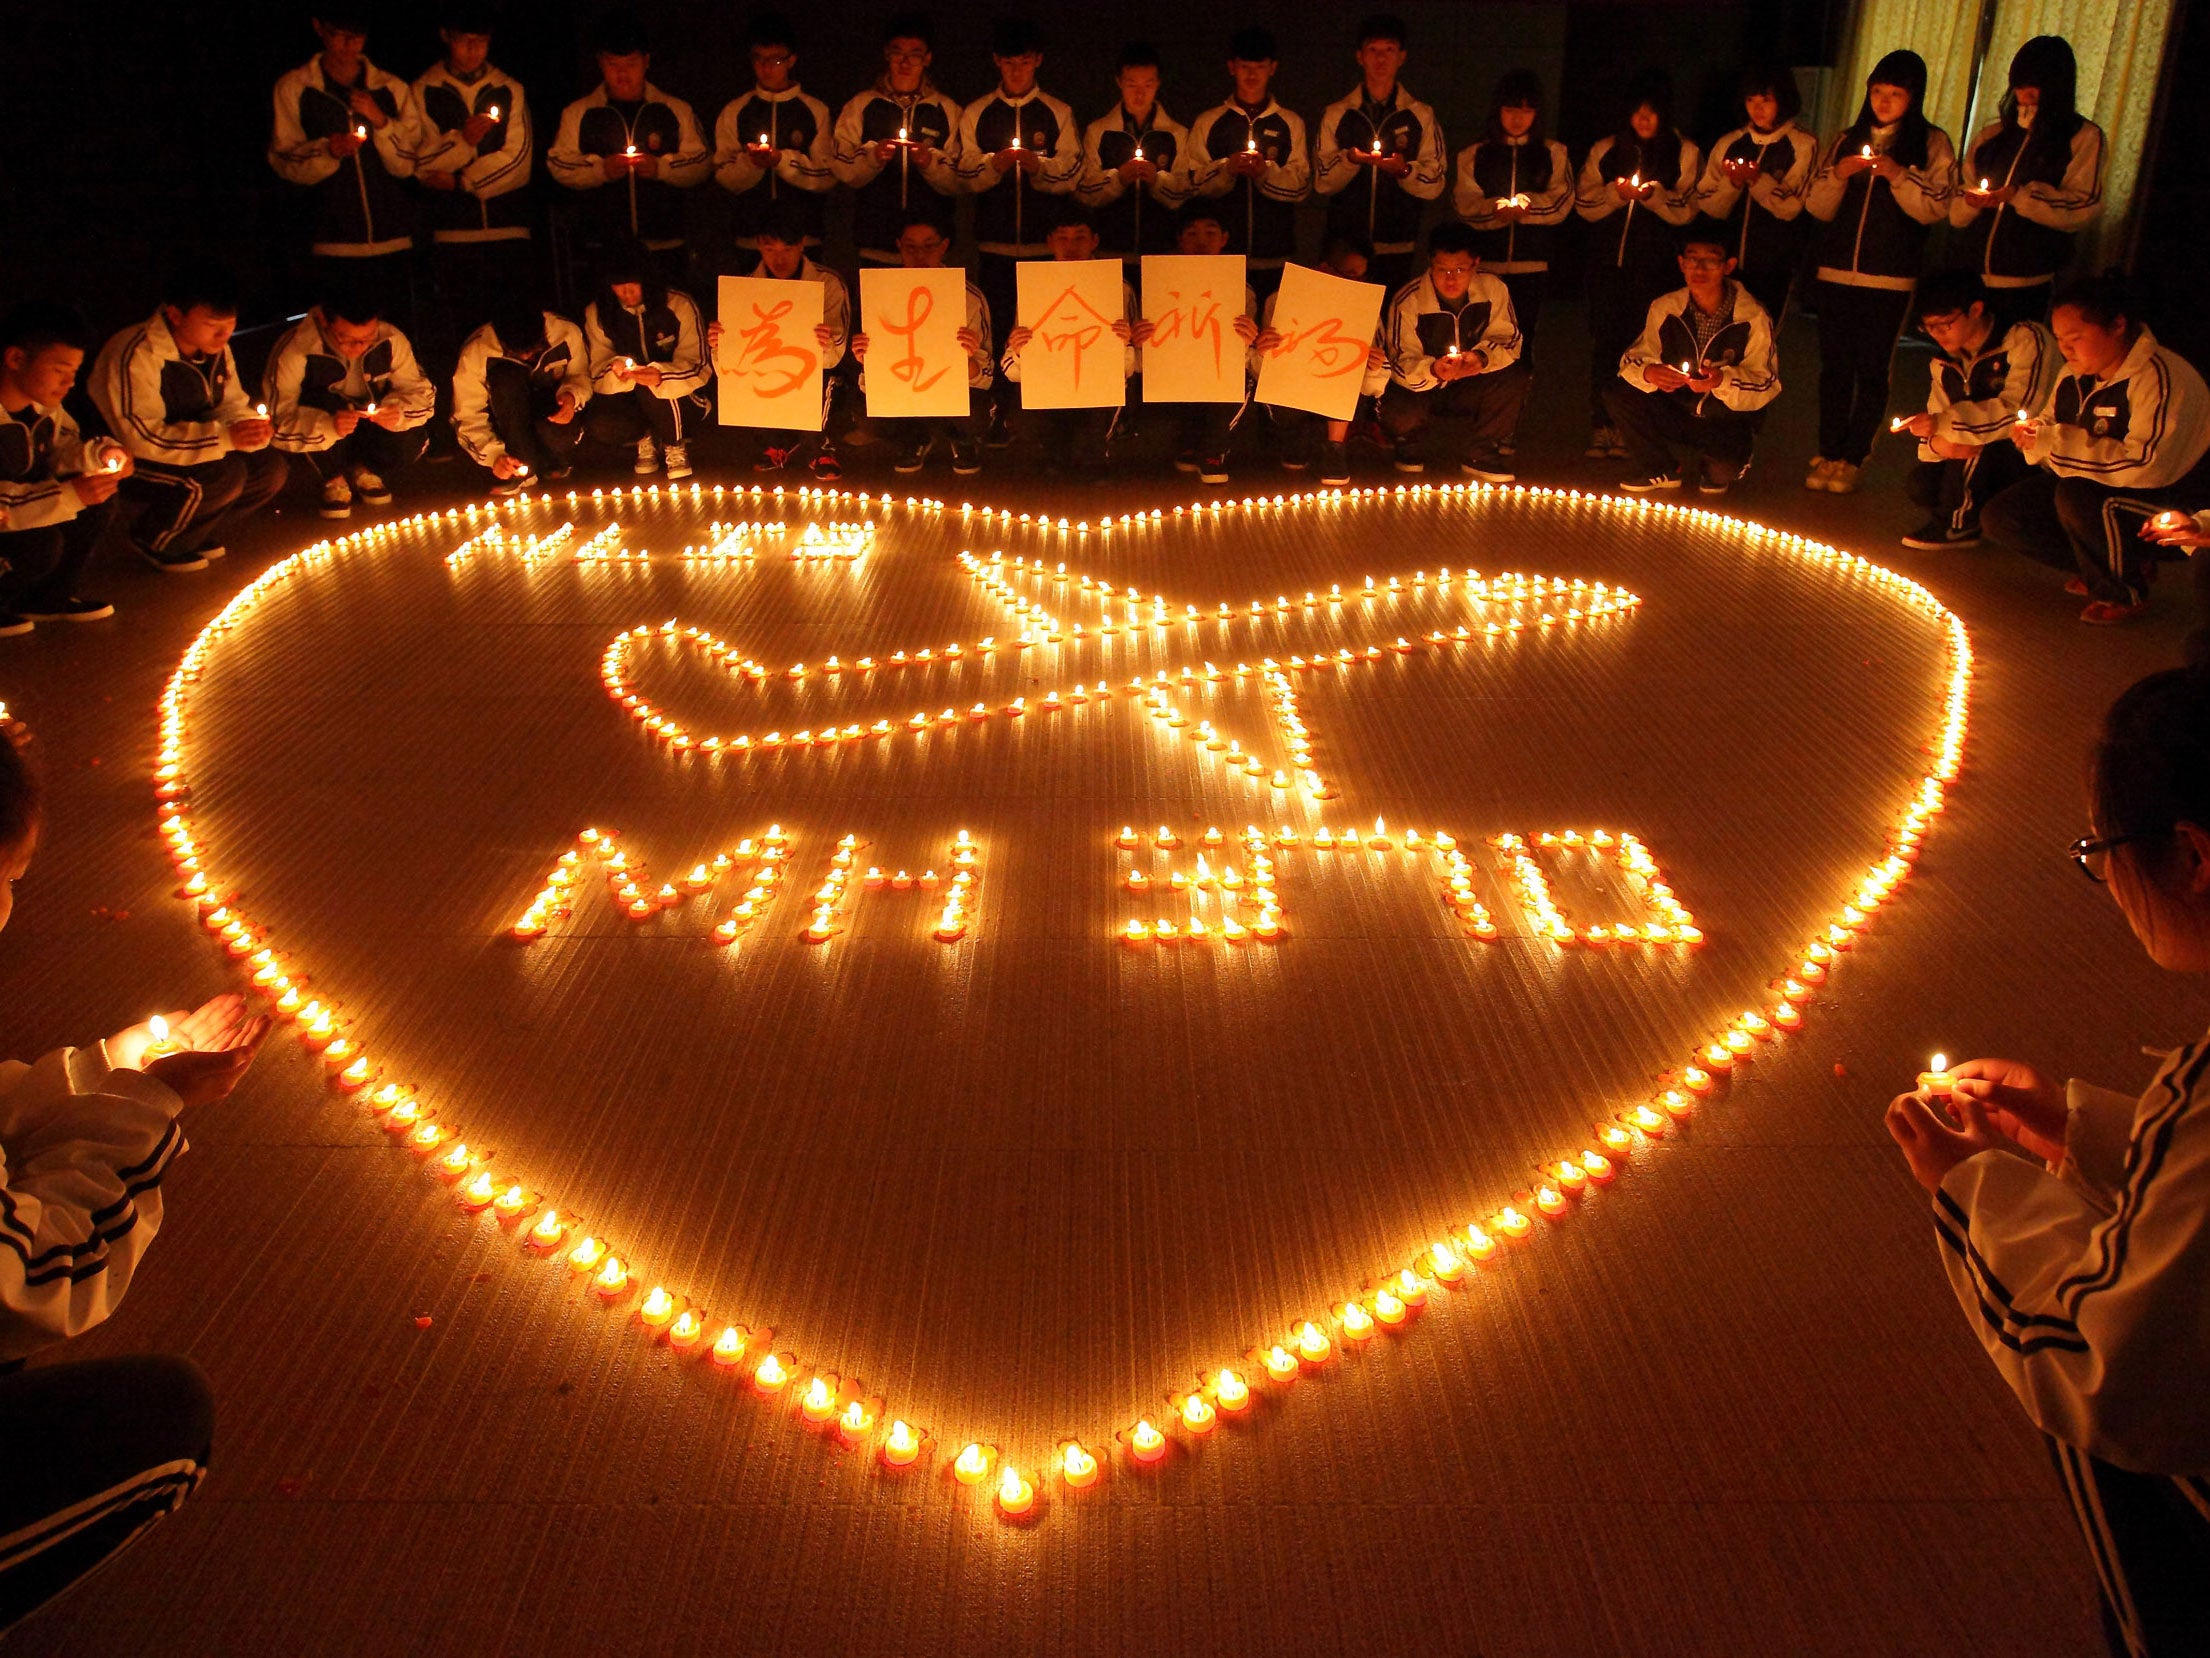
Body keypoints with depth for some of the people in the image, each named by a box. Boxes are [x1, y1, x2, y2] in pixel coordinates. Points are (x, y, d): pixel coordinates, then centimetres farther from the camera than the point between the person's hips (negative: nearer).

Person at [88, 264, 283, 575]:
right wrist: (225, 437, -37)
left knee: (270, 467, -9)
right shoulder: (134, 355, -27)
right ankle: (154, 543, -4)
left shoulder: (216, 348, -1)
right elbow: (141, 437, -31)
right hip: (123, 465, -8)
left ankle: (200, 537, 11)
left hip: (190, 453, 8)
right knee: (224, 474, -31)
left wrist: (251, 429, -20)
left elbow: (233, 405, 7)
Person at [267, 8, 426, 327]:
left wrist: (382, 122, -8)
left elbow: (407, 165, 8)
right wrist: (325, 151, -15)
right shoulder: (293, 89, 7)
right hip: (333, 245, -1)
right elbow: (282, 162, 4)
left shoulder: (393, 89, 11)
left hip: (391, 243, 2)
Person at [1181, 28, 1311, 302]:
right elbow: (1193, 184, 3)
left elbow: (1302, 186, 3)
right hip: (1221, 252, 0)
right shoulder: (1207, 123, 12)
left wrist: (1267, 171, -14)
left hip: (1275, 254, 1)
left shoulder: (1291, 123, 13)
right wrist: (1226, 169, -14)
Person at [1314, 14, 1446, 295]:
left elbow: (1435, 184, 4)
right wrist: (1349, 160, -14)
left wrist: (1405, 170, -15)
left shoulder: (1421, 116, 10)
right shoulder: (1336, 114, 11)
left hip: (1397, 248, 0)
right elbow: (1321, 182, 6)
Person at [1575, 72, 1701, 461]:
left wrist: (1653, 194, -15)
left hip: (1655, 263, -1)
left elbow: (1686, 210, 1)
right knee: (1604, 338, -3)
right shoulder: (1605, 150, 12)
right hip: (1610, 257, 1)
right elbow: (1585, 205, 6)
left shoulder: (1683, 153, 8)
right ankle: (1601, 425, 3)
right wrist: (1617, 193, -11)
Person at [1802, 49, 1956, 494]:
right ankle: (1828, 454, 12)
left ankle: (1853, 459, 5)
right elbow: (1818, 208, 9)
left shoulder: (1931, 143, 4)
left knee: (1872, 369, -1)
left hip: (1890, 279, -3)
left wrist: (1898, 175, -17)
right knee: (1834, 365, 5)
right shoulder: (1846, 139, 12)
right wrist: (1837, 175, -10)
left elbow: (1935, 208, -4)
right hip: (1835, 273, 3)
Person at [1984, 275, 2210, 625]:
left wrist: (2055, 443, -31)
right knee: (1999, 519, -3)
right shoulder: (2075, 375, 2)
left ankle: (2125, 594, -11)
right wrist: (2033, 433, -13)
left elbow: (2147, 464, -34)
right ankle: (2117, 568, 7)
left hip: (2174, 498, -9)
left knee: (2078, 497, -37)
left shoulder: (2160, 377, -24)